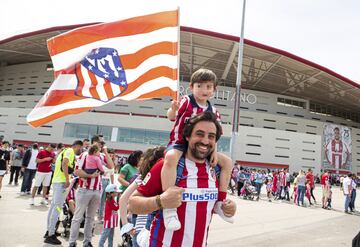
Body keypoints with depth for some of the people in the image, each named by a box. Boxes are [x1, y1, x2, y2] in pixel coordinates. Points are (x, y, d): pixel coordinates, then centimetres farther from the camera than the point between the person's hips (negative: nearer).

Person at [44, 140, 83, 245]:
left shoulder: (65, 151, 21)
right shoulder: (70, 151, -8)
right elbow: (64, 164, -23)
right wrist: (67, 180, -24)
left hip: (56, 181, 10)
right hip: (62, 182, -10)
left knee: (53, 206, 15)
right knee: (57, 207, -7)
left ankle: (49, 231, 26)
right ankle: (50, 235, -3)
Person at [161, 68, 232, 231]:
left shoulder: (213, 111, 6)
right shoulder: (186, 101, -10)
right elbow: (171, 117, -26)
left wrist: (213, 150, -8)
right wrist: (173, 110, -49)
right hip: (179, 143, -6)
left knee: (227, 162, 2)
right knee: (171, 157, -40)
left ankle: (220, 201, 15)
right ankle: (169, 207, -37)